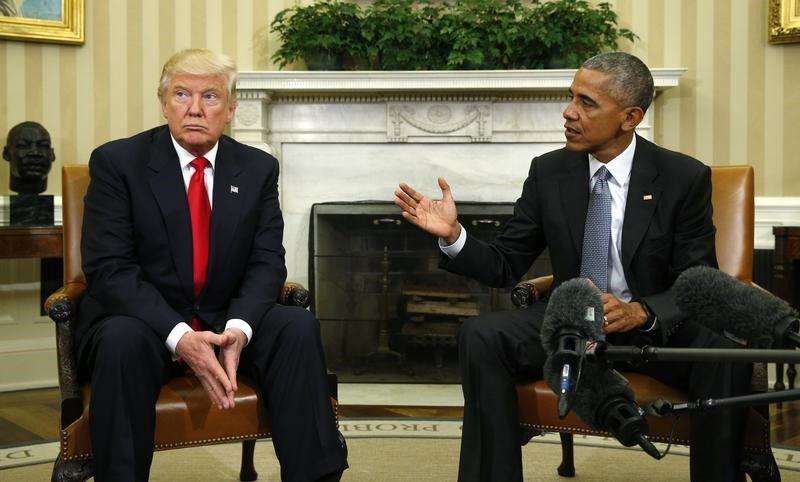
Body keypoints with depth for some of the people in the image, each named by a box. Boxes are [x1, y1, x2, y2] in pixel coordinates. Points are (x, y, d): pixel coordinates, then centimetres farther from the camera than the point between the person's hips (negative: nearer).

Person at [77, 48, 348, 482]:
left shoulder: (259, 169, 4)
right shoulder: (116, 161, -7)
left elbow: (266, 262, -1)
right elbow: (109, 268, -15)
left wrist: (238, 328, -23)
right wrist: (179, 337, -28)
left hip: (228, 321, 3)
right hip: (142, 321, -3)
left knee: (299, 327, -23)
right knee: (123, 341, -36)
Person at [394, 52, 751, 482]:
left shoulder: (685, 177, -8)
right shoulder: (548, 172, -1)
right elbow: (505, 267, 2)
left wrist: (640, 312, -30)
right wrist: (453, 234, -18)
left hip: (657, 327, -2)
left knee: (725, 351, -33)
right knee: (481, 336, -24)